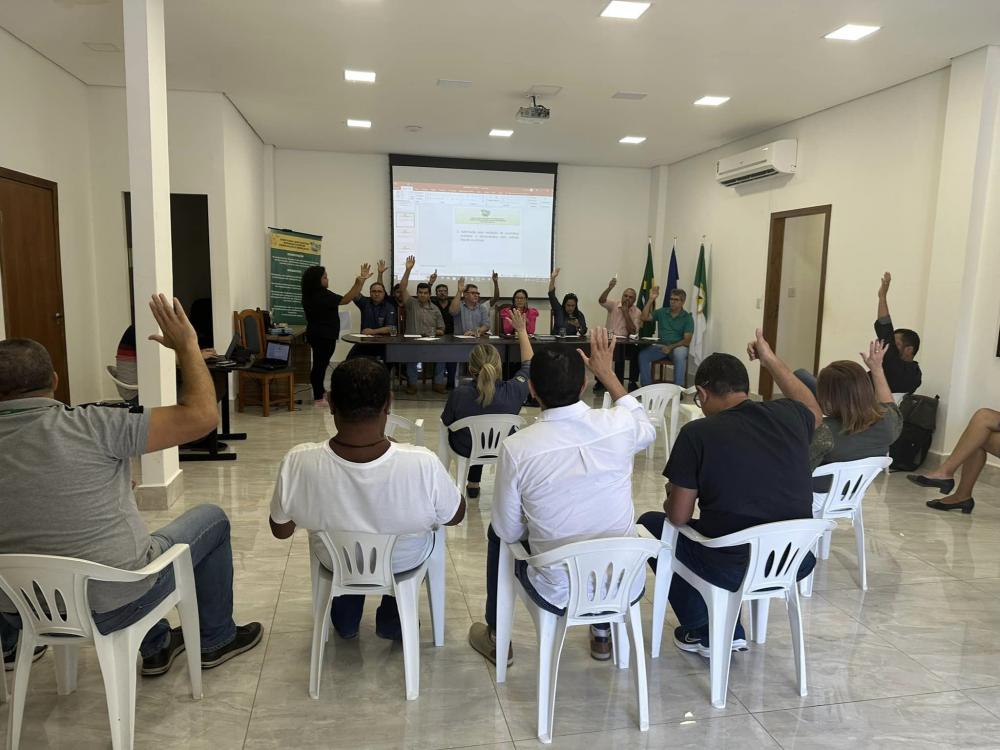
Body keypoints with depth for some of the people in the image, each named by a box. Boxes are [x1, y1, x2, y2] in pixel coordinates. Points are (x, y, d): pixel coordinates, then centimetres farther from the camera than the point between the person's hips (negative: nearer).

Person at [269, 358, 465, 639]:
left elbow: (281, 530, -12)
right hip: (403, 562, -1)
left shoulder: (297, 462, -32)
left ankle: (345, 621, 45)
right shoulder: (423, 464, -36)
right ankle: (391, 621, 38)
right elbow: (456, 517, -15)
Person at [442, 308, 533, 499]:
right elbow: (529, 364, -9)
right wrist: (522, 331, 1)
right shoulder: (513, 391, -30)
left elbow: (446, 422, -11)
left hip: (466, 449, -1)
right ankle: (473, 484, 52)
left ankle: (473, 485, 46)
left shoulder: (459, 394, -33)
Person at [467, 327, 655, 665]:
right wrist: (608, 374, 14)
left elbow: (509, 531, -8)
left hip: (560, 595, -2)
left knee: (497, 533, 25)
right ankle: (603, 634, 44)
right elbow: (649, 429, 12)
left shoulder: (516, 448, -21)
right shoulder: (619, 425, -14)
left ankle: (497, 638, 40)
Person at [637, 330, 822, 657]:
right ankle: (729, 630, 34)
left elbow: (678, 516, -10)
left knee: (650, 524, 19)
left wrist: (674, 496, 13)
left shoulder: (697, 433, -16)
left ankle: (705, 631, 24)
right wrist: (771, 361, 29)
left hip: (735, 569, -5)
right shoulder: (787, 415, -2)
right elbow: (815, 412, 25)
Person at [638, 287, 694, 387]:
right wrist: (651, 300, -4)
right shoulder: (662, 312, 10)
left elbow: (687, 340, -5)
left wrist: (671, 347, -19)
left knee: (679, 356, -38)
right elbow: (644, 318, 1)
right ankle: (646, 386, -14)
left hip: (677, 346, -3)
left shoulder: (687, 317, 0)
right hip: (660, 345, 3)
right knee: (643, 355, -24)